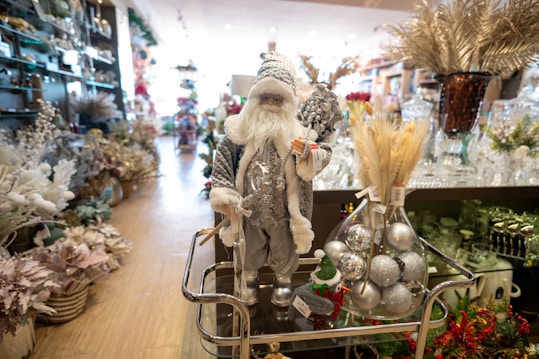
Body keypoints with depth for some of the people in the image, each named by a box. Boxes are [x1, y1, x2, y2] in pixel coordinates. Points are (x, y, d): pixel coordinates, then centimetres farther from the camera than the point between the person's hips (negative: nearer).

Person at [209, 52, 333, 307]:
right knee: (250, 246, 23)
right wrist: (225, 198, -13)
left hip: (284, 206, 0)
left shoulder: (300, 130, -8)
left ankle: (283, 279, 50)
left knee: (284, 246, 21)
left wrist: (307, 153, -29)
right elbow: (222, 160, -7)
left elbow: (325, 152, -6)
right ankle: (249, 278, 52)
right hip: (249, 205, 1)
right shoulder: (239, 128, -8)